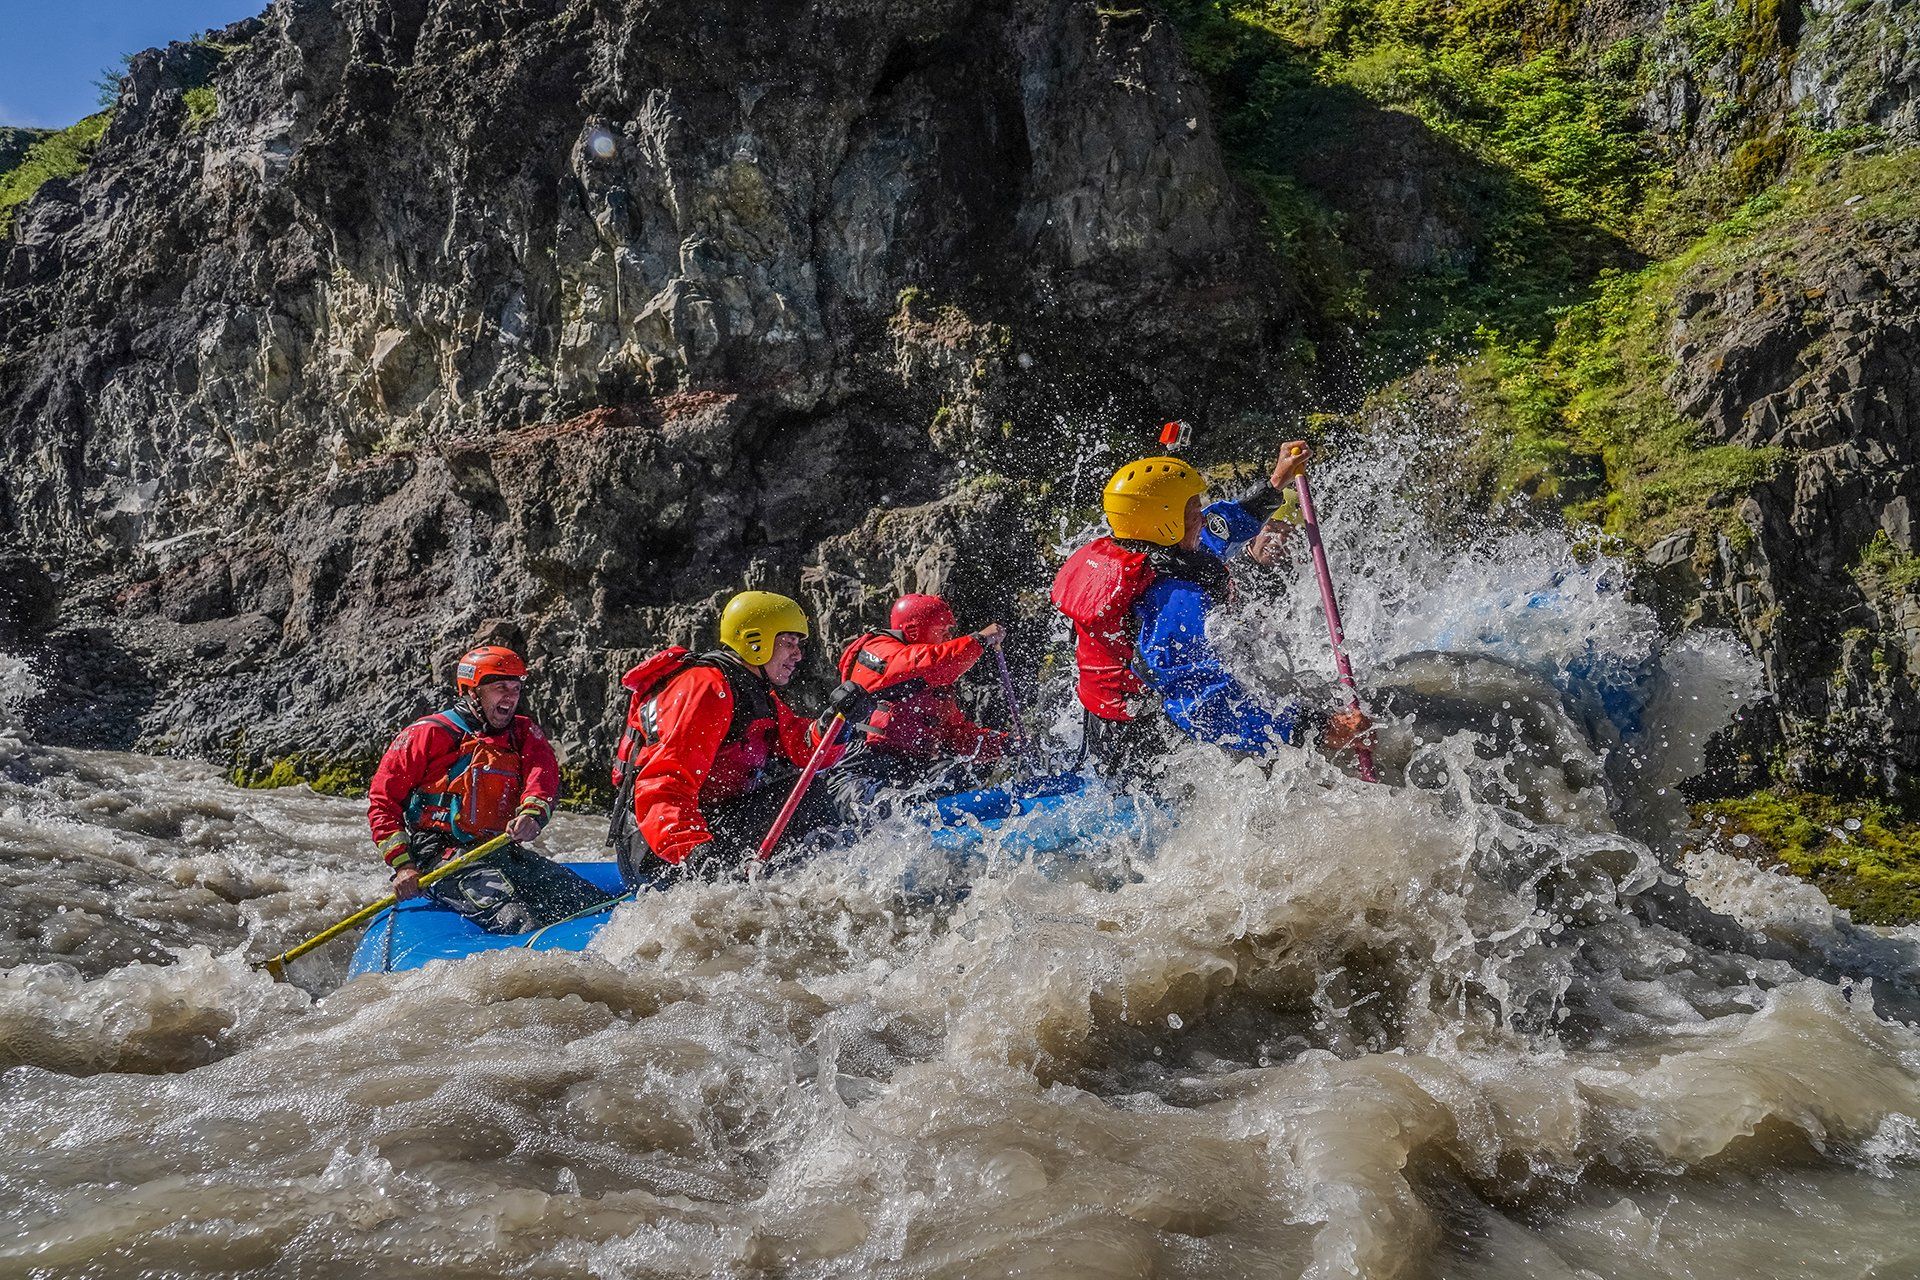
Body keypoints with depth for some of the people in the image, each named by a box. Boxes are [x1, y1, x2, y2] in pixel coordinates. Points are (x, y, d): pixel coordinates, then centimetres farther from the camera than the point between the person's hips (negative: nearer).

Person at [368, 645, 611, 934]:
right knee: (512, 913, -35)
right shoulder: (429, 734, 2)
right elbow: (382, 800, 2)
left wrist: (532, 813, -27)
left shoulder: (523, 734, 17)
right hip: (440, 853, -6)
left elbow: (543, 774, -3)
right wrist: (403, 864, -11)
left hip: (502, 853, 6)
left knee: (589, 898, -15)